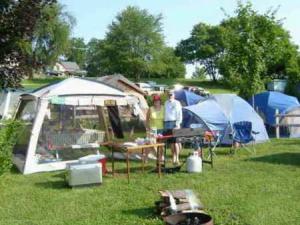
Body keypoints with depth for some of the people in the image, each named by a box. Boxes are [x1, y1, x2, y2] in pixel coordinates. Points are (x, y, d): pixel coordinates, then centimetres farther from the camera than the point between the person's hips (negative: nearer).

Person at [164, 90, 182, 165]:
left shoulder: (177, 103, -2)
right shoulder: (166, 103, 16)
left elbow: (180, 115, -6)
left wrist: (177, 124, -14)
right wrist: (164, 123, 13)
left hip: (174, 123, -5)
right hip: (167, 123, 6)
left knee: (175, 141, -8)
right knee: (171, 142, 8)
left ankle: (177, 158, -4)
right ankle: (173, 157, 16)